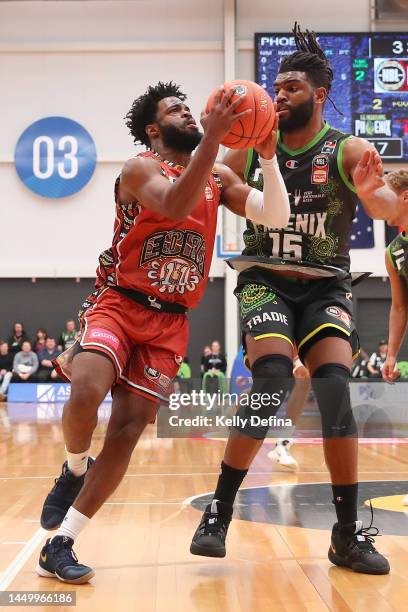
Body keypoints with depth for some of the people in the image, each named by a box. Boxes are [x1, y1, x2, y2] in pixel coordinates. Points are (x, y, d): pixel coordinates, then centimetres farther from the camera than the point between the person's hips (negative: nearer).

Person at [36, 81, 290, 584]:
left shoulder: (219, 178, 11)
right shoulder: (140, 168, -5)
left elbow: (275, 217, 2)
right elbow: (175, 206, -26)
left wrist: (267, 157, -10)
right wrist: (213, 138, -29)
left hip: (169, 322, 4)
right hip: (118, 303, -4)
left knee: (129, 427, -4)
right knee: (87, 393, -30)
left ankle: (59, 546, 8)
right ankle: (75, 469, 6)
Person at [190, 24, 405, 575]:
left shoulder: (348, 151, -4)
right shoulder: (250, 148, 3)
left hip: (324, 286, 0)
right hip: (265, 279, 0)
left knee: (335, 385, -18)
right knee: (273, 376, -24)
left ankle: (348, 532, -2)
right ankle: (219, 510, -9)